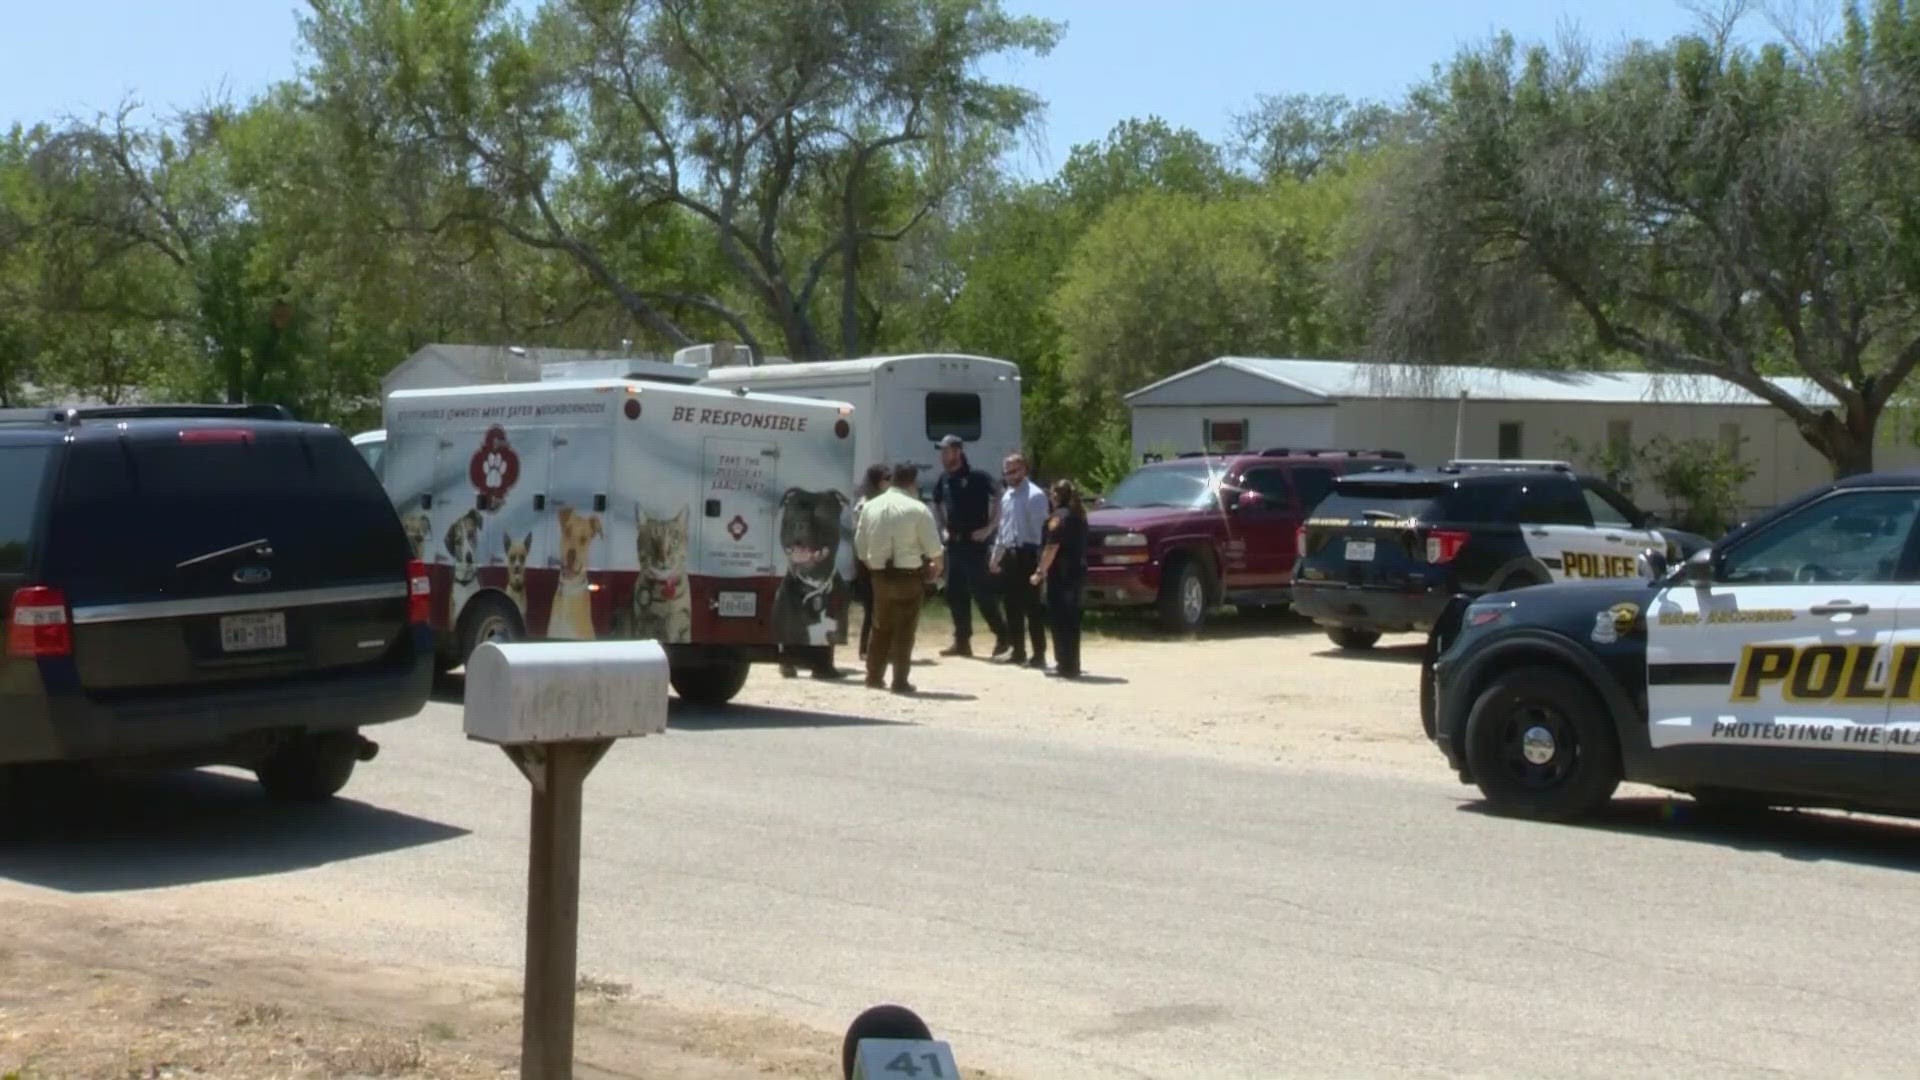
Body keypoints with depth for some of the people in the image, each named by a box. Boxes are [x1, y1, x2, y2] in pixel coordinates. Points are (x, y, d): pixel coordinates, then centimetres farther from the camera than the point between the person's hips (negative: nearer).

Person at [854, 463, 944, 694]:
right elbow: (933, 546, -10)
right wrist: (936, 566, 9)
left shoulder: (870, 506, 5)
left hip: (879, 574, 5)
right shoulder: (917, 509, -11)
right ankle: (900, 681, 4)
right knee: (904, 630, 3)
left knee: (881, 627, 17)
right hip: (908, 575, -5)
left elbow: (860, 545, 7)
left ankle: (874, 676, 21)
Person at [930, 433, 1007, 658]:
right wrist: (943, 528, 15)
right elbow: (937, 505, 26)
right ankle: (962, 641, 15)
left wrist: (988, 529, -17)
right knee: (954, 593, 8)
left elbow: (998, 502, -14)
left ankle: (1002, 635, 4)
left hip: (974, 543, -7)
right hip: (954, 543, 7)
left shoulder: (978, 476, -12)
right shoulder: (943, 480, 9)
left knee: (980, 591, -7)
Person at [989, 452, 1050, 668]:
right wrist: (996, 556, 21)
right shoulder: (1007, 495, 13)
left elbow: (1040, 530, -17)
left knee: (1032, 606, -4)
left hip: (1027, 554, -8)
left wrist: (1039, 560, -22)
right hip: (1009, 555, 8)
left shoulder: (1035, 496, -13)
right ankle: (1017, 651, 23)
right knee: (1011, 605, 13)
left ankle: (1039, 654, 1)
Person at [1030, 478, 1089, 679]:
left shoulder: (1059, 516, -12)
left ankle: (1066, 666, -4)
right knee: (1071, 620, 14)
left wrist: (1040, 572, -13)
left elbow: (1052, 547, -18)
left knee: (1060, 620, -4)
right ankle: (1070, 664, 19)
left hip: (1061, 574, -9)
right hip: (1077, 572, 9)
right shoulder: (1079, 516, 14)